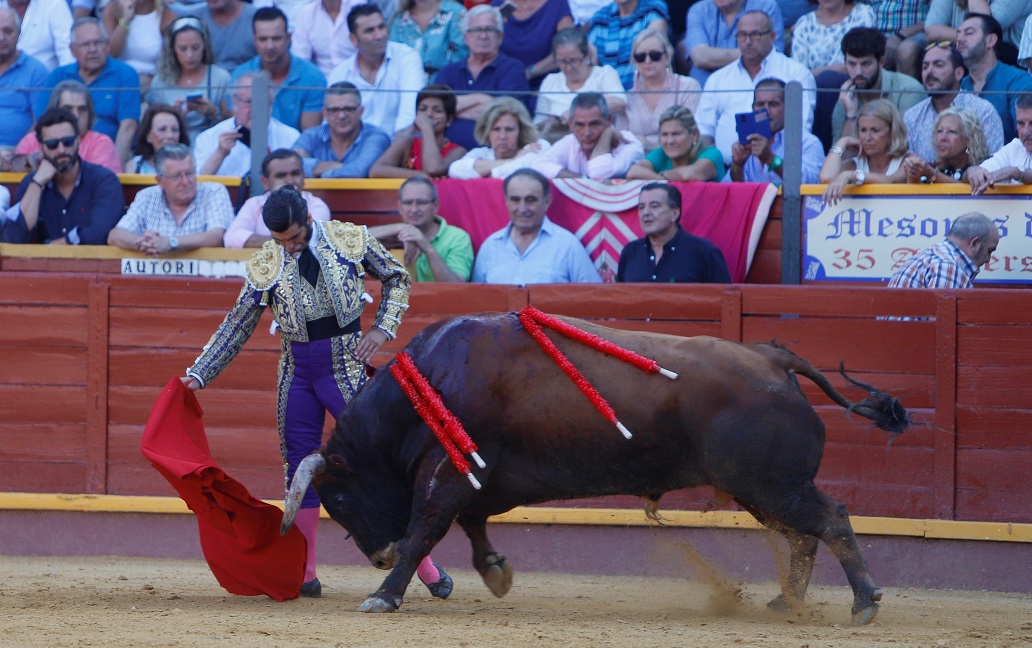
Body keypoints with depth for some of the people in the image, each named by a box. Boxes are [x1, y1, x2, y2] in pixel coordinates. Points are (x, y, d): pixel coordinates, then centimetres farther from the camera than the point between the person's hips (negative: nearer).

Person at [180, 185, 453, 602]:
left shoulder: (350, 240, -5)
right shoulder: (265, 265, -1)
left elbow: (397, 279, 9)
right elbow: (238, 325, 5)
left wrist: (382, 329, -4)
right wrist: (198, 374, 0)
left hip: (346, 369, -3)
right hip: (297, 373, 3)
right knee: (300, 472, 4)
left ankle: (424, 564, 2)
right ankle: (304, 575, 11)